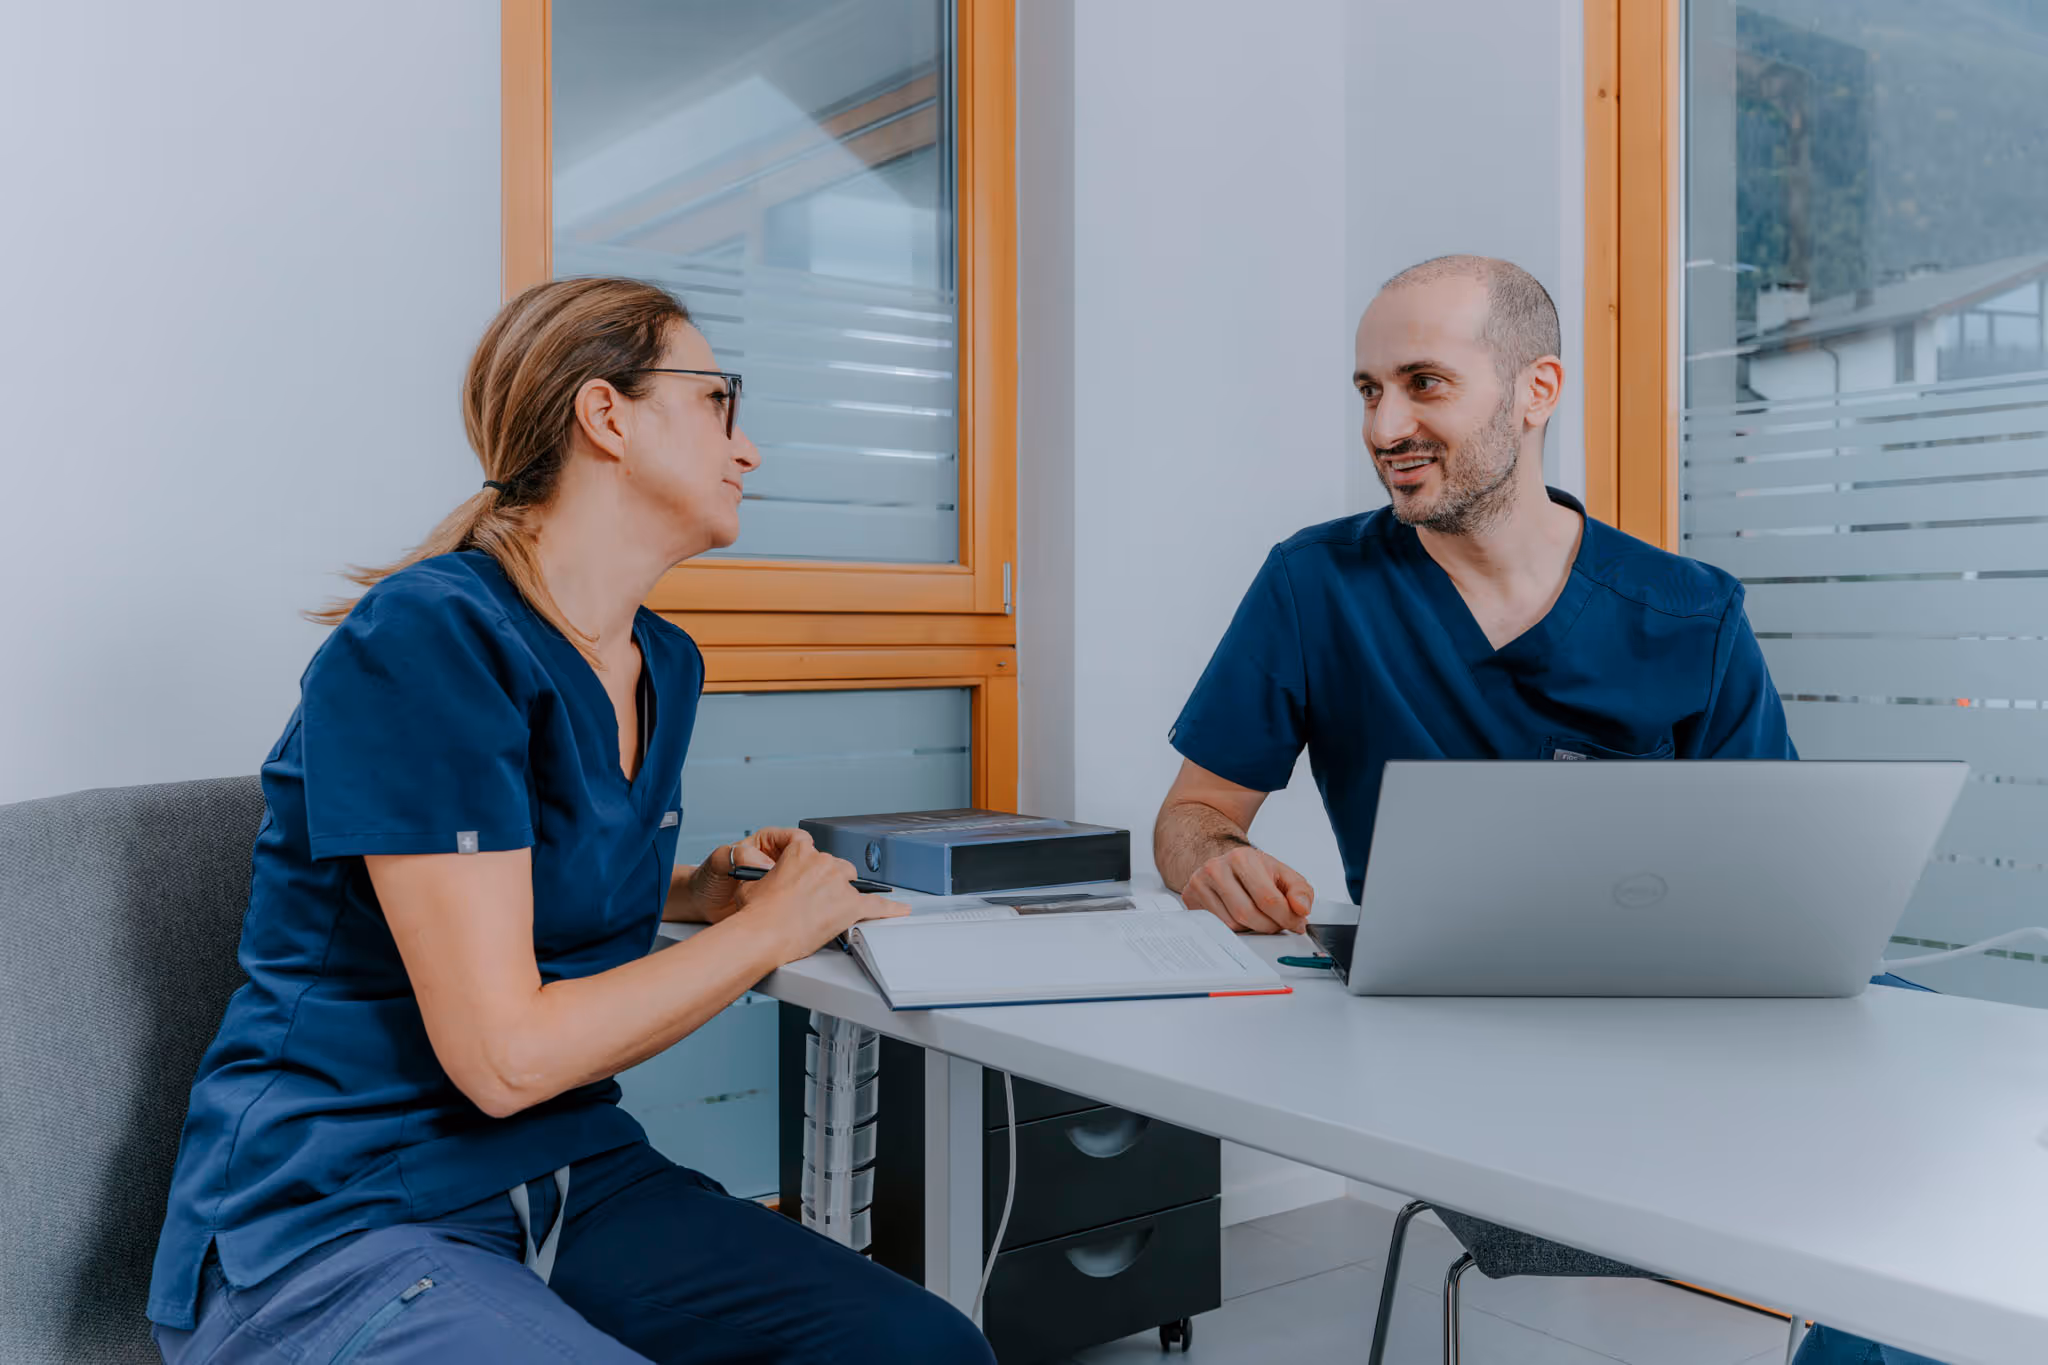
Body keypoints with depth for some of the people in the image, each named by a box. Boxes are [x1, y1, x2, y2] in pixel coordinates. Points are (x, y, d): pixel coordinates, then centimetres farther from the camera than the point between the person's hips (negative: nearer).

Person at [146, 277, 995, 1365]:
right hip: (330, 1225, -7)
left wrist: (695, 894, 5)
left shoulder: (663, 666, 7)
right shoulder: (429, 638, -18)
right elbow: (505, 1054, -21)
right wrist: (769, 927, -10)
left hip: (568, 1180, 8)